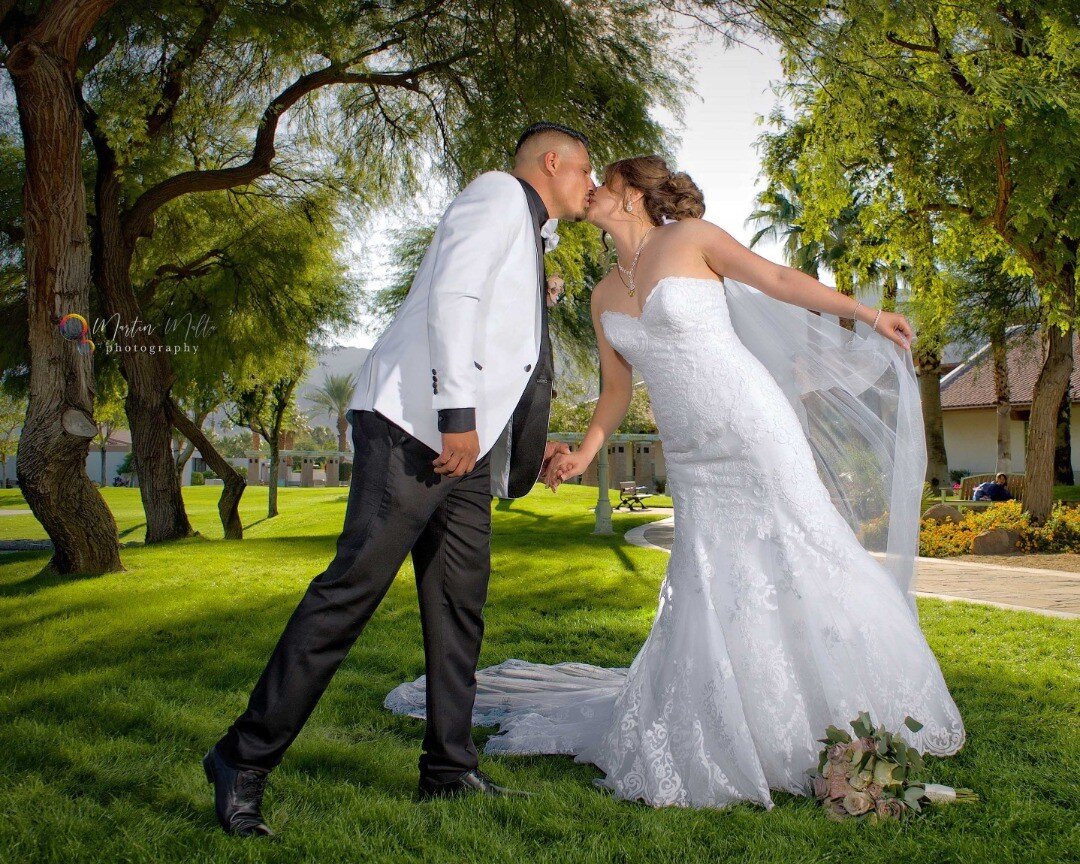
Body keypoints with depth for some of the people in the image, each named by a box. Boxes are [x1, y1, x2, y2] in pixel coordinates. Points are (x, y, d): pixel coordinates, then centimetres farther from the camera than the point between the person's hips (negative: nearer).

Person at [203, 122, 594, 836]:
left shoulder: (529, 242, 29)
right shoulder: (498, 194, 1)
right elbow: (450, 296, -15)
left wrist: (532, 444, 22)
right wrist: (456, 413, -22)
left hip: (465, 447, 10)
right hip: (417, 426, -10)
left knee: (460, 604, 8)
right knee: (355, 584, -14)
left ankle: (450, 769, 16)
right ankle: (245, 759, -6)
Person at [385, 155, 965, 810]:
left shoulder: (690, 237, 0)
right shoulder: (605, 296, 14)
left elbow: (780, 280, 0)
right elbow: (617, 391, 17)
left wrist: (868, 314, -4)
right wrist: (584, 454, 5)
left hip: (754, 431, -4)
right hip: (693, 461, 5)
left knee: (803, 558, -3)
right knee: (707, 593, 2)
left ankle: (863, 721, 13)